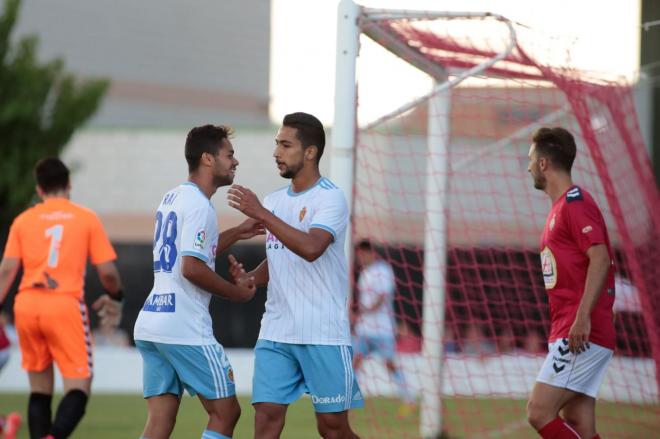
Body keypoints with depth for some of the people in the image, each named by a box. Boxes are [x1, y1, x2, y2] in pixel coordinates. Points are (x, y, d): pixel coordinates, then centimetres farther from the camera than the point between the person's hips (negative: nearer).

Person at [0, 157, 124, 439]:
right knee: (78, 388, -2)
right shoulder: (87, 219, 5)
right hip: (66, 305, -3)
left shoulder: (23, 220, 10)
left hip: (26, 305, 3)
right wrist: (114, 298, 21)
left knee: (39, 389, 14)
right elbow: (107, 271, 2)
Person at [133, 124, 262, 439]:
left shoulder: (172, 198, 17)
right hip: (185, 330, -9)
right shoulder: (198, 205, -12)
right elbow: (192, 269, -20)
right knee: (225, 413, 2)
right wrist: (236, 292, -7)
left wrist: (235, 234, 28)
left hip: (149, 323, 9)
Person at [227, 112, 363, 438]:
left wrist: (260, 214, -24)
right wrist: (248, 278, 3)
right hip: (275, 334, 6)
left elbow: (311, 248, -26)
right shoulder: (274, 201, 13)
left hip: (323, 336, -6)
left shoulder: (330, 198, -9)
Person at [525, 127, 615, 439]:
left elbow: (600, 259, -21)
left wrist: (582, 317, -28)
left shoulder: (575, 202, -9)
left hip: (580, 335, -10)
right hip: (569, 335, 10)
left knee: (539, 413, -16)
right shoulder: (561, 207, 22)